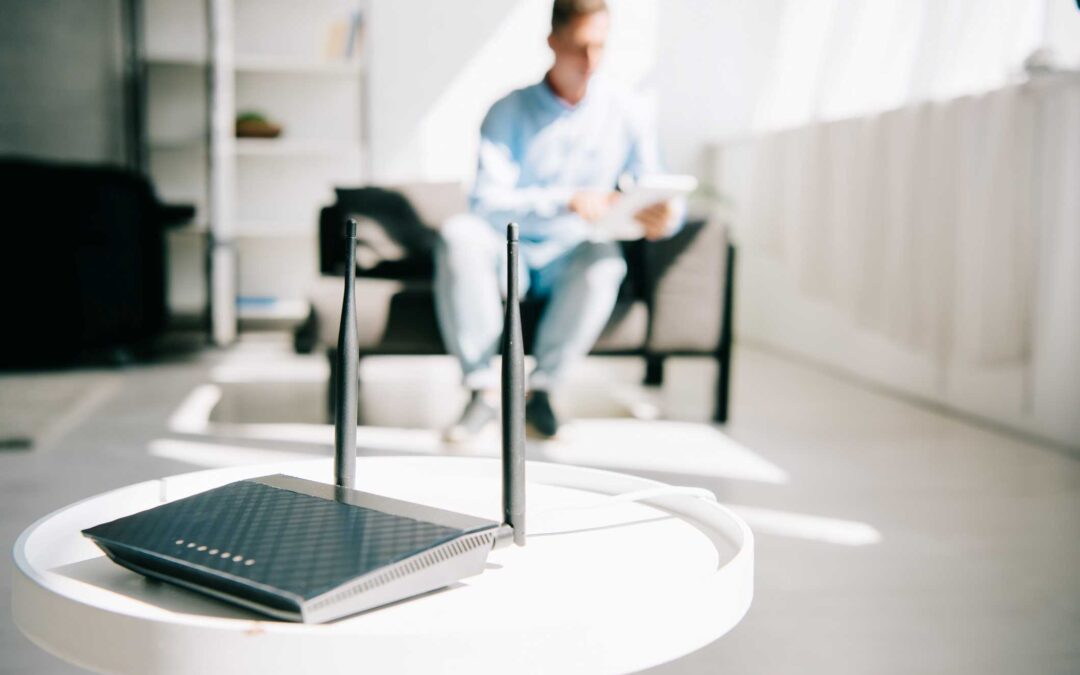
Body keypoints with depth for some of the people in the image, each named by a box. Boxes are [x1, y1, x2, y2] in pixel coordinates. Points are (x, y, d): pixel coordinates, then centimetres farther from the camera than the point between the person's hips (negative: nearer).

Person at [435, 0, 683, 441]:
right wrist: (566, 201, -32)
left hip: (568, 262, 0)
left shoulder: (622, 114, 0)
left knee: (604, 258, -34)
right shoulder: (510, 111, -4)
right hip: (509, 252, 0)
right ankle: (482, 390, -25)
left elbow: (659, 197, -1)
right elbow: (486, 202, -17)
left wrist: (663, 217, -28)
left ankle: (542, 388, -18)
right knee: (459, 235, -31)